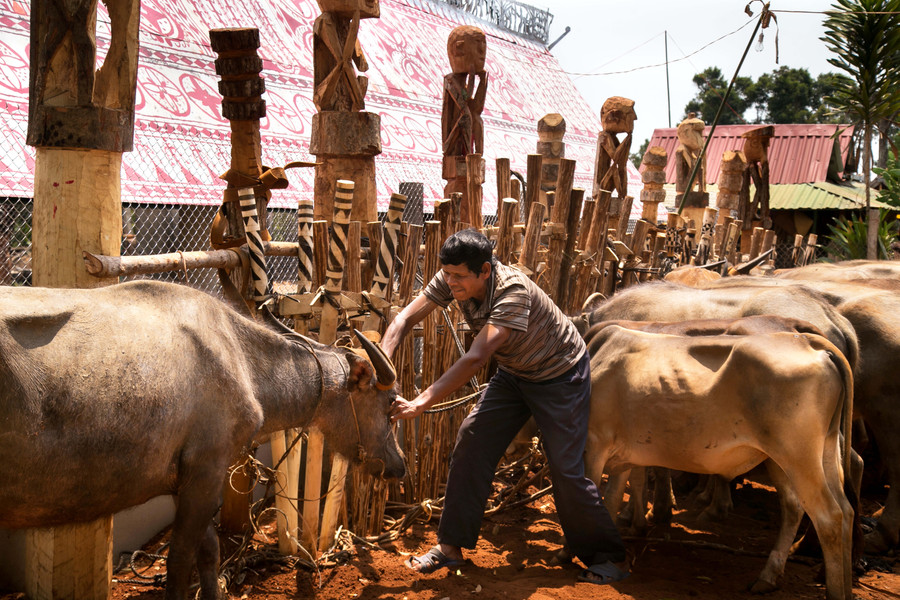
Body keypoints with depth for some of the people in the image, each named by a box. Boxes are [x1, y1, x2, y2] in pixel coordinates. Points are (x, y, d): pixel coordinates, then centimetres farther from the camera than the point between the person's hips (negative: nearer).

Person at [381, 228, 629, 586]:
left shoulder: (513, 291, -37)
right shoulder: (451, 280, -17)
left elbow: (476, 358, -45)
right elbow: (405, 319, -17)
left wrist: (420, 404, -48)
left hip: (560, 375, -6)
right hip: (514, 373, 6)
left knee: (565, 467, -7)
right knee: (471, 440, -5)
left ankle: (607, 558, 12)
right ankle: (451, 546, 5)